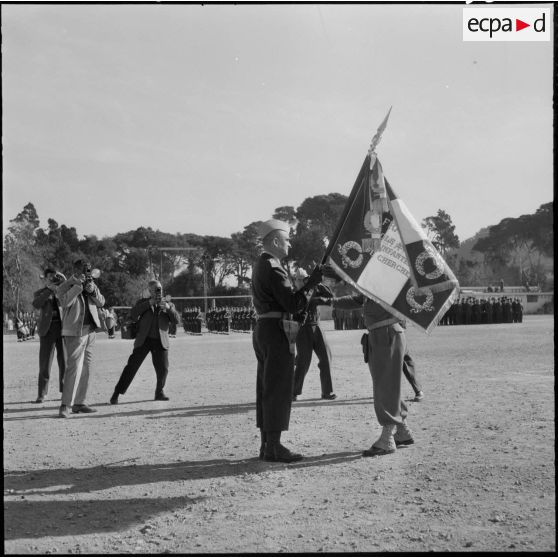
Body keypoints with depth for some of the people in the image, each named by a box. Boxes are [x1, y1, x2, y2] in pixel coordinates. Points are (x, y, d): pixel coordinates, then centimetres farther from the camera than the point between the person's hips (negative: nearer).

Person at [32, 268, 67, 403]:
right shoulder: (39, 293, 8)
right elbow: (36, 304, -12)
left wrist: (63, 280, -10)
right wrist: (50, 290, -18)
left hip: (63, 328, 2)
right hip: (48, 330, -1)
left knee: (65, 362, 1)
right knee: (45, 363, -3)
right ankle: (41, 394, 2)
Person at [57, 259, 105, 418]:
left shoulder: (91, 284, 13)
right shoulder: (66, 286, -6)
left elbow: (101, 302, 9)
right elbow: (65, 302, -24)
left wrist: (92, 290, -8)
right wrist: (78, 284, -22)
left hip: (90, 331, 7)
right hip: (74, 332, -7)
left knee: (86, 369, 10)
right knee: (73, 368, -15)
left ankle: (79, 403, 19)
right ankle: (64, 406, -13)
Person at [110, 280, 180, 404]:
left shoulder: (168, 304, 14)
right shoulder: (143, 302, 11)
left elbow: (176, 320, 1)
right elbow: (133, 314, -7)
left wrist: (168, 308, -16)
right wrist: (149, 303, -12)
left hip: (160, 342, 1)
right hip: (143, 340, -1)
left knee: (163, 369, -2)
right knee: (132, 366, -5)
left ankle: (159, 393, 21)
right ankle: (117, 393, 1)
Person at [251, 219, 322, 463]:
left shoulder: (260, 265, 18)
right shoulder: (273, 268, -15)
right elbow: (292, 304, -21)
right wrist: (311, 283, -17)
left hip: (263, 329, 10)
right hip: (276, 331, -10)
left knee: (266, 389, 12)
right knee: (278, 390, -6)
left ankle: (266, 444, 17)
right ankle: (274, 447, -2)